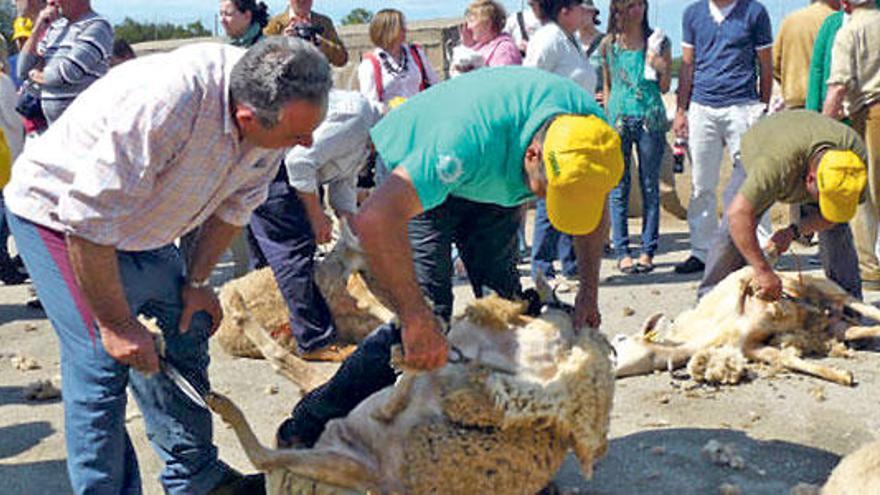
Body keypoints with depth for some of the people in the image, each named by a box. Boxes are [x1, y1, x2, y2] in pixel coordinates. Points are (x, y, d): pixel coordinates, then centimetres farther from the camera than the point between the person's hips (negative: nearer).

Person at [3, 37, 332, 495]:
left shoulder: (276, 108, -16)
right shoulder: (163, 106, -40)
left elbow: (234, 203, 2)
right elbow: (89, 223, -33)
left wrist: (196, 280, 5)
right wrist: (117, 324, -23)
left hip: (141, 225, 7)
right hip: (62, 213, -7)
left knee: (184, 335, 10)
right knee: (103, 361, -14)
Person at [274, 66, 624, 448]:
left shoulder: (592, 127, -25)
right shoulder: (469, 139, -46)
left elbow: (595, 205, -2)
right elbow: (373, 221, -52)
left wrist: (589, 292, -8)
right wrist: (416, 319, -48)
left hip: (493, 182, 6)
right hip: (410, 173, -6)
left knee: (504, 306, -2)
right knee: (429, 312, -18)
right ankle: (309, 426, -10)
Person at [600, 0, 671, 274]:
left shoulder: (658, 41, 6)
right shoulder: (609, 44, 7)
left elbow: (664, 88, 8)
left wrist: (661, 68, -12)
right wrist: (608, 118, 8)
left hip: (651, 120, 0)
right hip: (618, 119, 0)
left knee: (650, 187, 3)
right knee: (619, 188, 0)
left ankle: (648, 250, 9)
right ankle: (622, 251, 5)